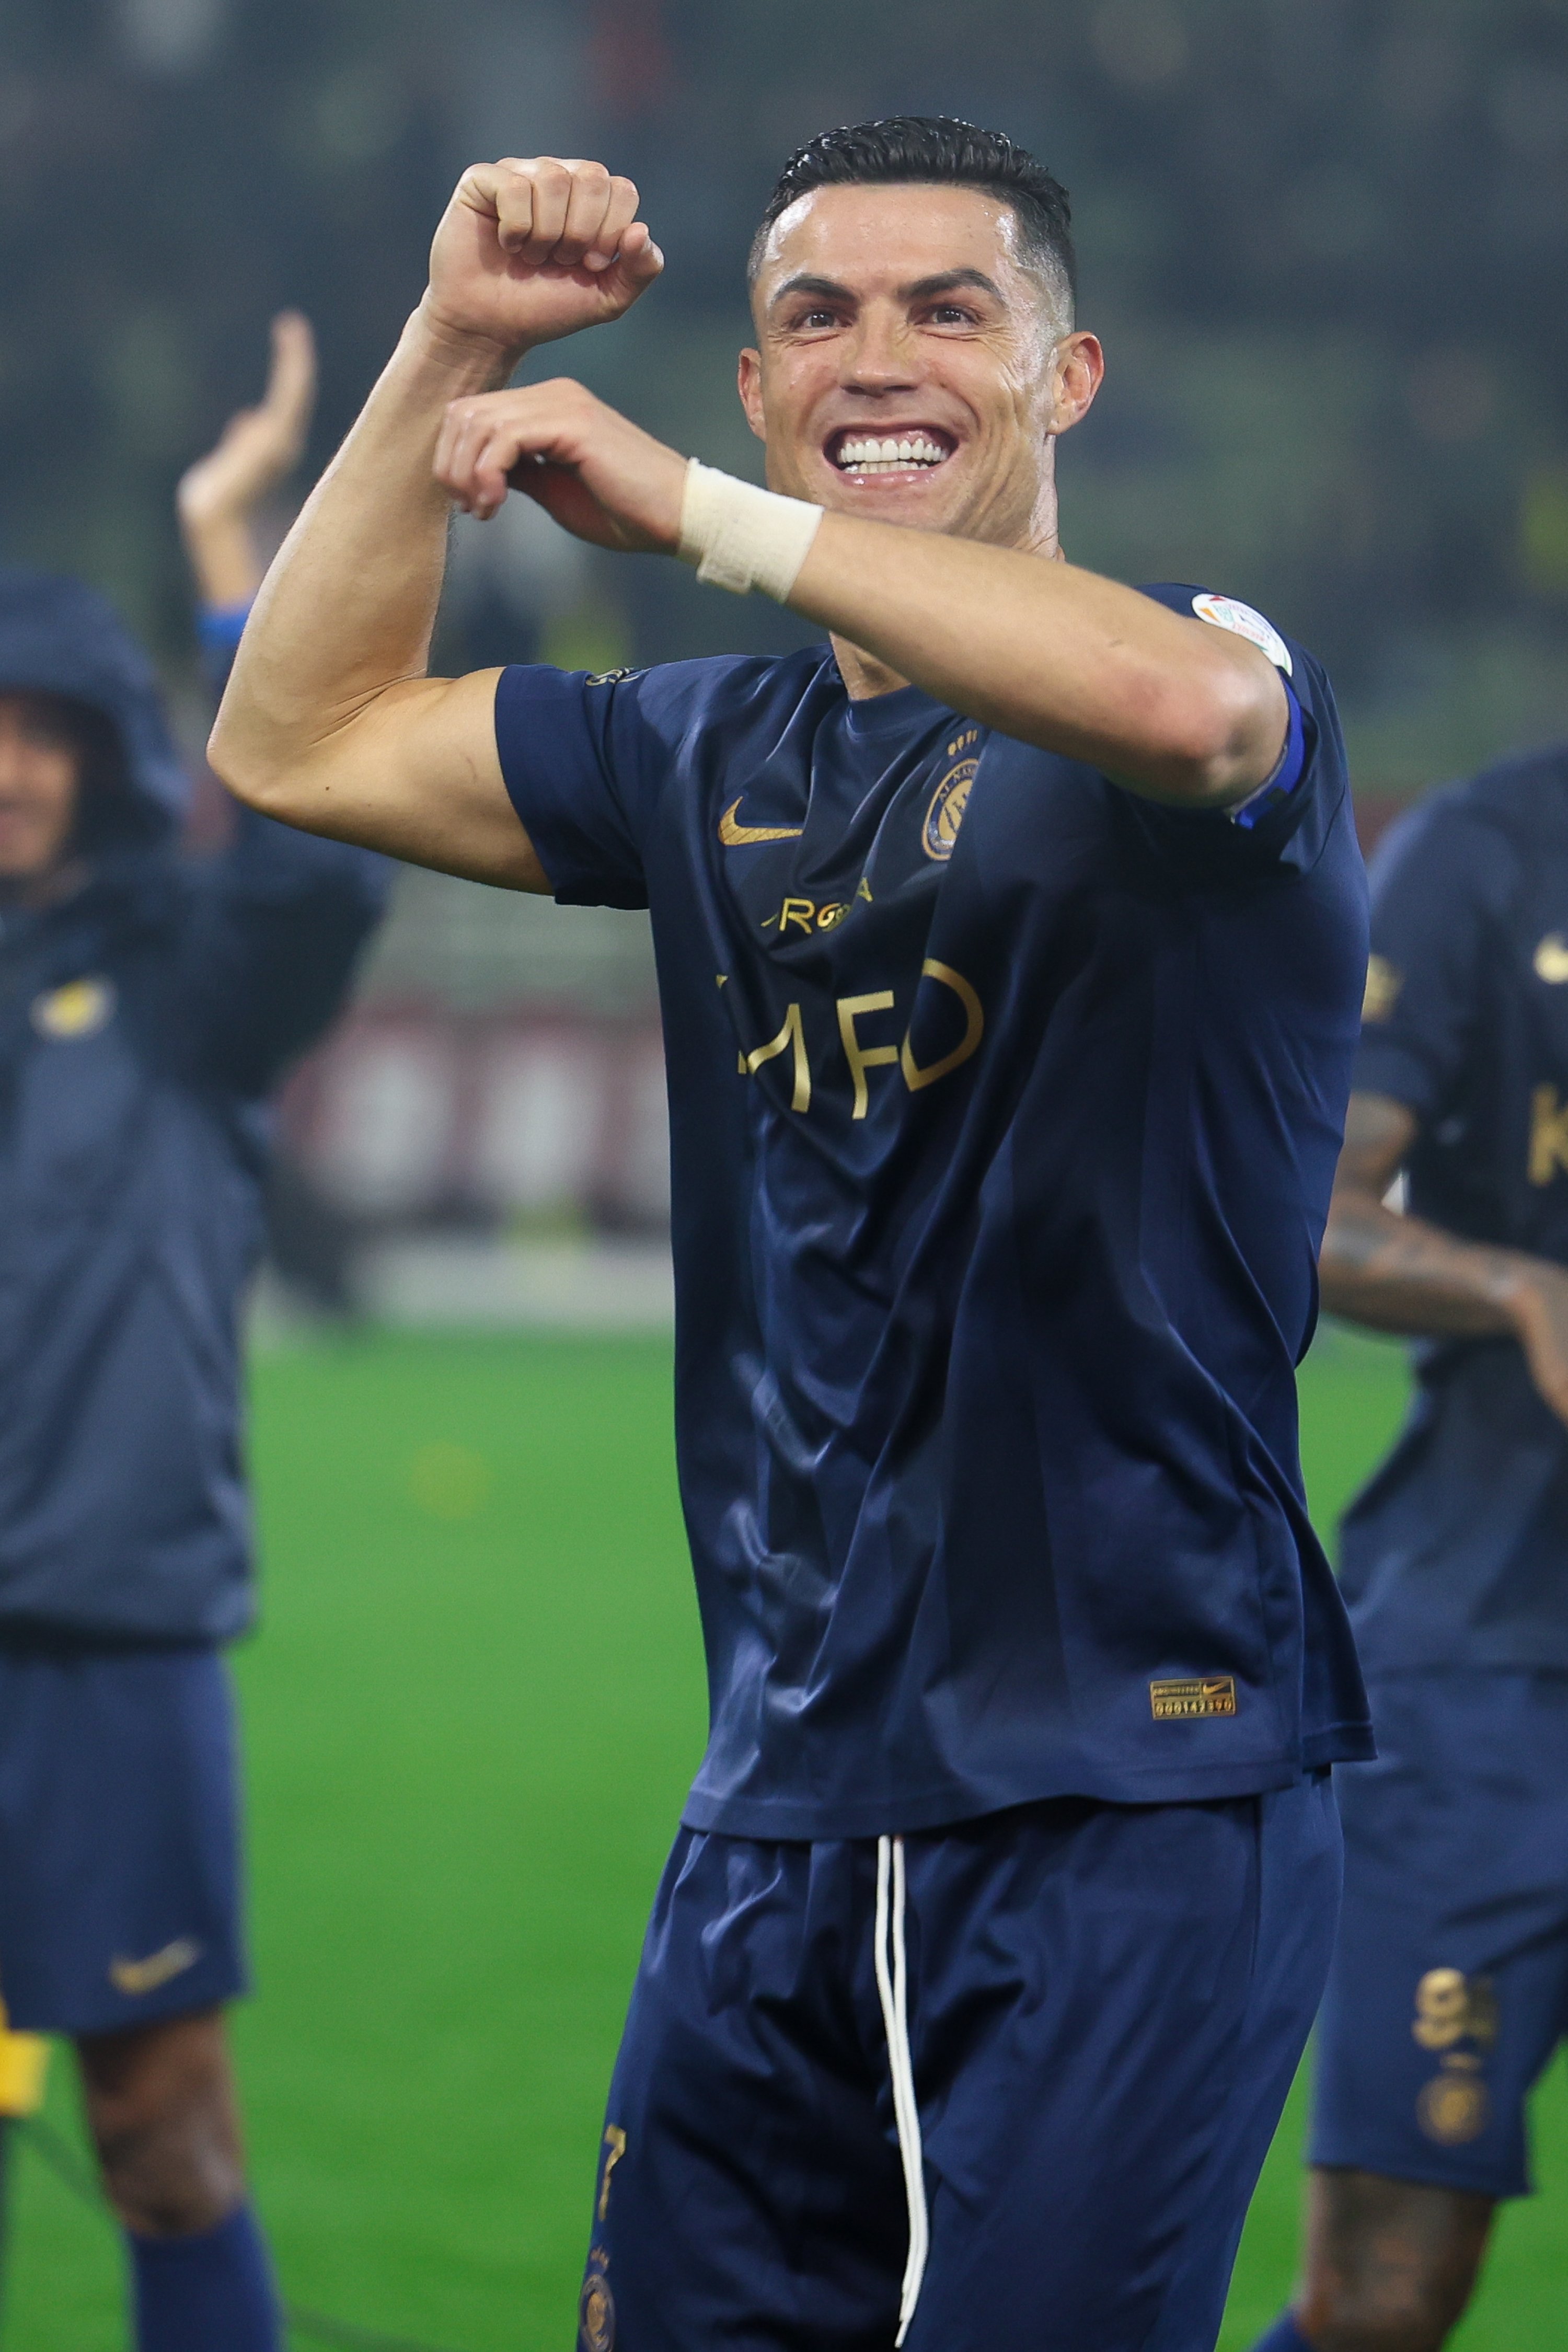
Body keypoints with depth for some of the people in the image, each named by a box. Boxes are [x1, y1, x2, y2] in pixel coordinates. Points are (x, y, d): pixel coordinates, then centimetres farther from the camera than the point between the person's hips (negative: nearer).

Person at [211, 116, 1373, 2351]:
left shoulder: (1224, 686, -5)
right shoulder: (716, 754, 15)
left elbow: (1177, 701, -30)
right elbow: (299, 745, 19)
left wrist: (690, 511, -27)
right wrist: (452, 350, 9)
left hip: (1135, 1805, -6)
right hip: (786, 1809, 6)